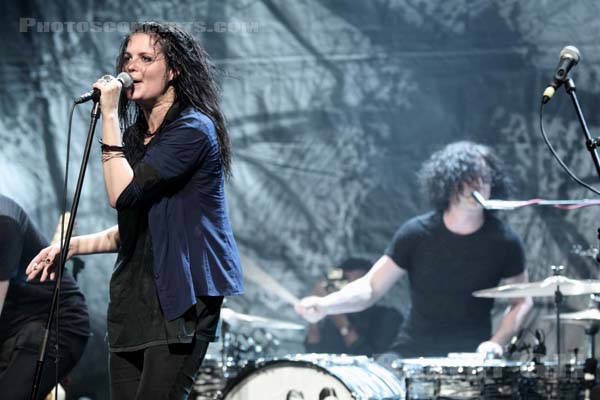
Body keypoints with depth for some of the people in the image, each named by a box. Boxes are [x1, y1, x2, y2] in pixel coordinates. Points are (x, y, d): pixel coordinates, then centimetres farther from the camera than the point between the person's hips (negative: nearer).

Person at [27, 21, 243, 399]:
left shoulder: (193, 129, -10)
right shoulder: (135, 134, 17)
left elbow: (123, 194, -19)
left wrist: (109, 116, -14)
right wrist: (73, 246, 10)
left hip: (180, 300, -8)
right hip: (134, 299, 8)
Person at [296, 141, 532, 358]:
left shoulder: (503, 241, -3)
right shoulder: (416, 233, -3)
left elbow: (522, 301, 9)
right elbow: (370, 288, -1)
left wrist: (496, 342, -8)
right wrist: (325, 305, -19)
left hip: (471, 357, -1)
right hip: (413, 355, 1)